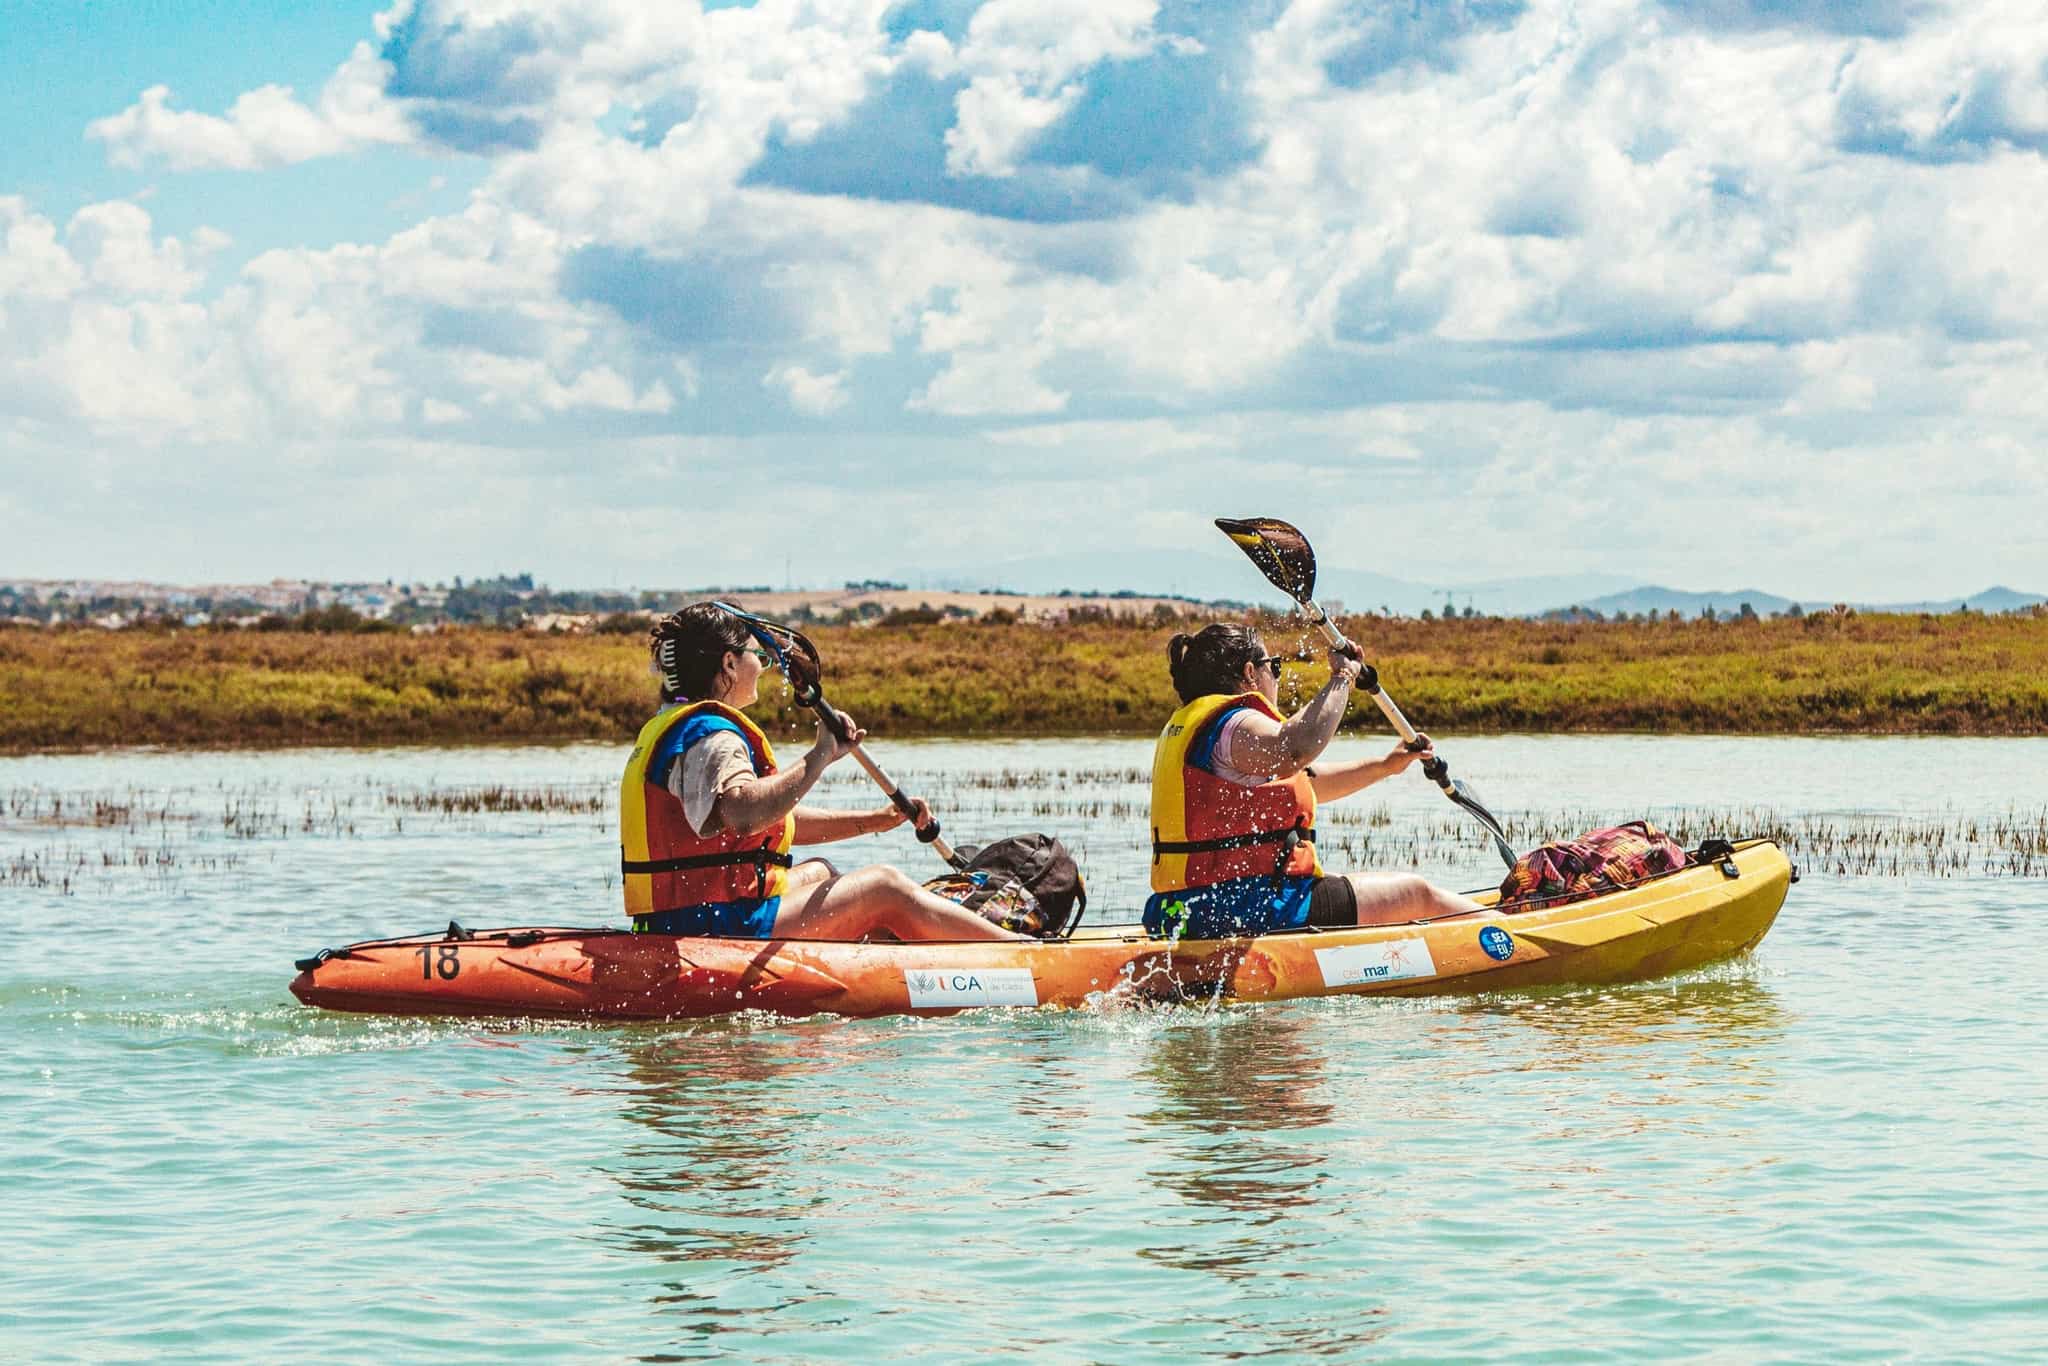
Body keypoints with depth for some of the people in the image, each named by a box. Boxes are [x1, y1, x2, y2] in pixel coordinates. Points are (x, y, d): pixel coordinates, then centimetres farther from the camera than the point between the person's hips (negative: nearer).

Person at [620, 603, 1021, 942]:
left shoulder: (667, 728, 19)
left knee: (819, 872, 32)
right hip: (716, 930, -11)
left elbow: (778, 820, 22)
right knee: (886, 888, -1)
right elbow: (745, 813, -38)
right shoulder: (710, 736, -16)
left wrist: (872, 821, 19)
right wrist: (820, 757, -31)